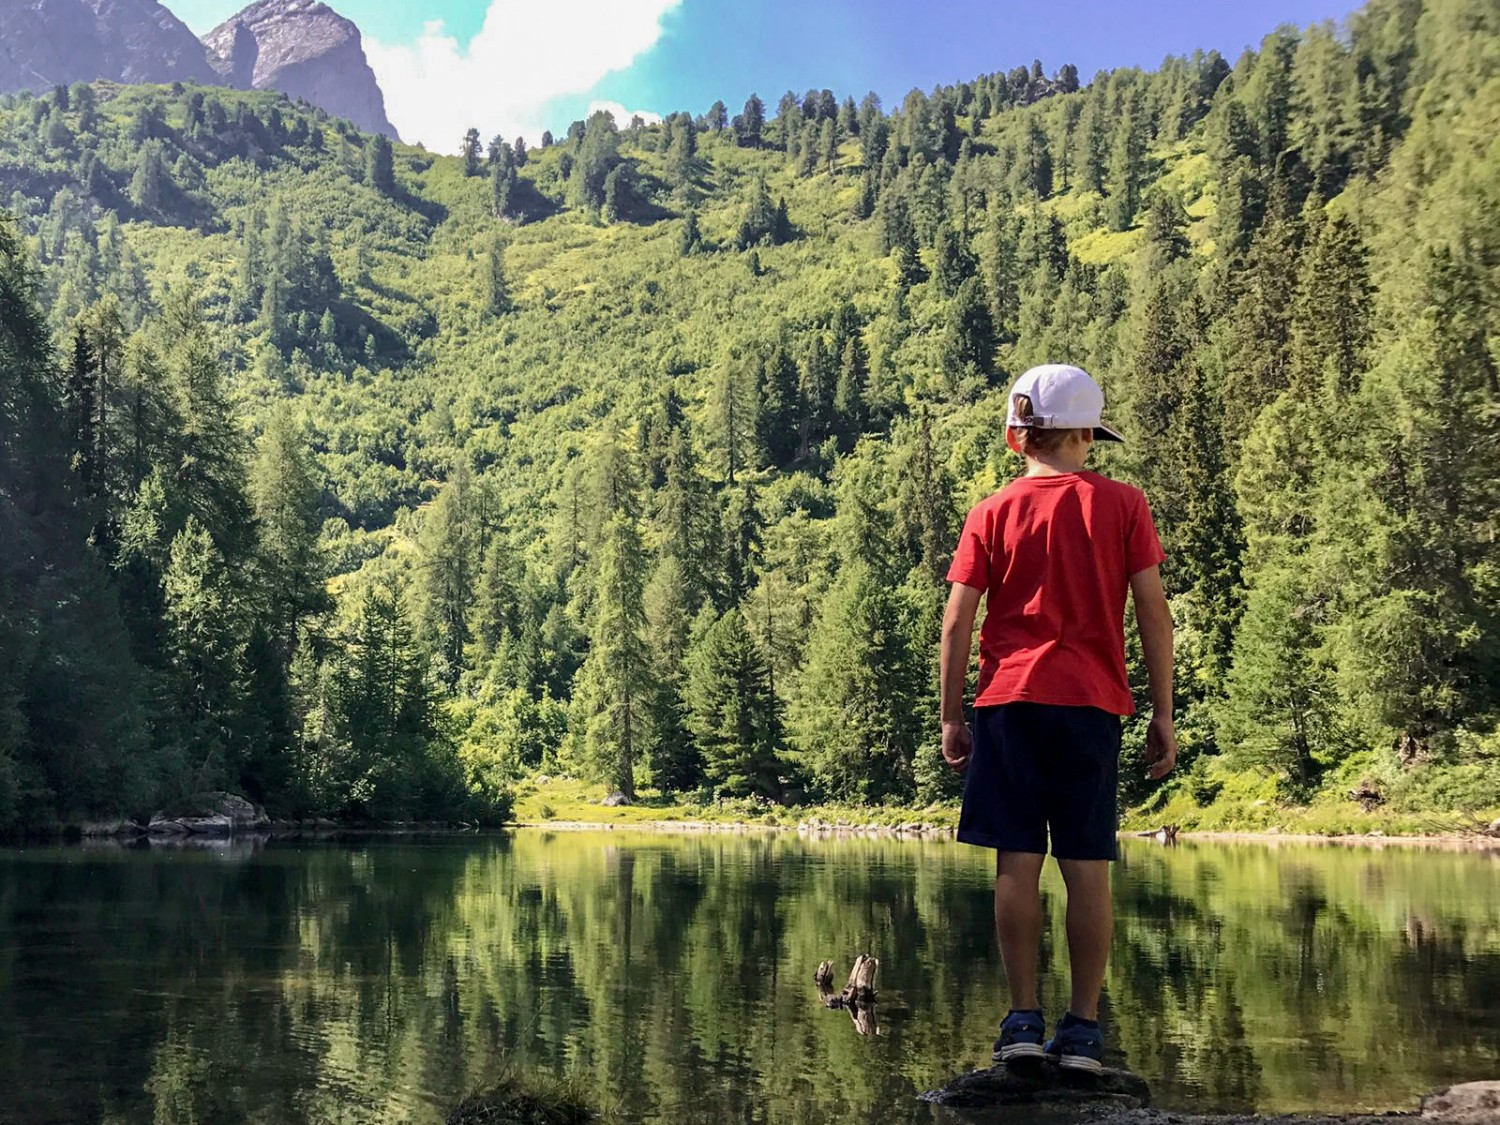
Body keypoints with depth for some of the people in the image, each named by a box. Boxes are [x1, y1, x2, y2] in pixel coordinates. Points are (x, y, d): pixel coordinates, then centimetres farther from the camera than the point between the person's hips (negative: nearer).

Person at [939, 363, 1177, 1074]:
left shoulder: (993, 513, 5)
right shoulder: (1121, 505, 5)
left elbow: (957, 621, 2)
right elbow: (1153, 611, 1)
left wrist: (952, 717, 9)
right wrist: (1163, 715, 7)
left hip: (1008, 700, 0)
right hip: (1091, 703, 0)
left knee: (1017, 864, 2)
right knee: (1088, 869, 3)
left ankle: (1023, 1021, 2)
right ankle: (1083, 1031, 5)